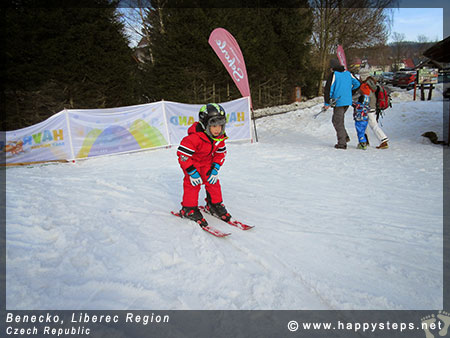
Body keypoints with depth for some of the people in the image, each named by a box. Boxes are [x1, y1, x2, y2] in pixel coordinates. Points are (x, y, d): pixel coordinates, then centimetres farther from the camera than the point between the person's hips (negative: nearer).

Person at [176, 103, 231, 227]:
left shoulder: (220, 137, -13)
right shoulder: (194, 137, -35)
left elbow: (221, 153, 2)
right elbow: (183, 154, -32)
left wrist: (215, 168, -8)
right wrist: (192, 172, -31)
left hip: (207, 162, 6)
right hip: (191, 161, -6)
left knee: (213, 181, 0)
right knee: (192, 183, -13)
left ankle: (215, 204, 18)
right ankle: (188, 208, 1)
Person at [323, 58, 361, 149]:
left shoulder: (333, 75, -9)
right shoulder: (348, 73, 9)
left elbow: (328, 89, -12)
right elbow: (357, 83, 14)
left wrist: (327, 103, -5)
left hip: (338, 102, -7)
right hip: (348, 101, 7)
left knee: (338, 122, 1)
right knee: (335, 120, 22)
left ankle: (342, 143, 1)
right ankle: (345, 137, 16)